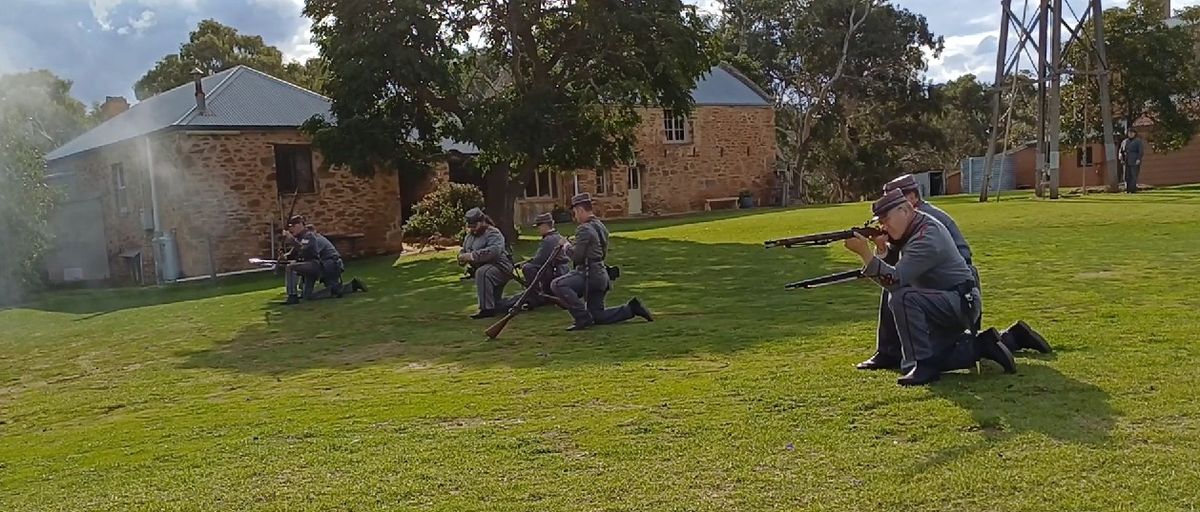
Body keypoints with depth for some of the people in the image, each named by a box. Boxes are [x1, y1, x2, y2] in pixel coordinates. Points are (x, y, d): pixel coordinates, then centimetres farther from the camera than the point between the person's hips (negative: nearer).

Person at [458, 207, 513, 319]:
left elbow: (494, 251, -35)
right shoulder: (469, 236, 11)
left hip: (500, 267, -10)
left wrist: (472, 256, -37)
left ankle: (487, 308, -40)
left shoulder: (493, 233, -17)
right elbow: (463, 251, 16)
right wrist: (462, 258, -10)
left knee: (482, 273, -39)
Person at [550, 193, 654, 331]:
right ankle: (631, 308, 13)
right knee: (597, 316, 17)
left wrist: (566, 246, 2)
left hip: (590, 275, -9)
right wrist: (573, 246, 17)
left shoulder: (584, 229, -15)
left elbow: (576, 257, -19)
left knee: (557, 285, -19)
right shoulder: (601, 226, 14)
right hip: (601, 275, 9)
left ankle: (583, 318, -17)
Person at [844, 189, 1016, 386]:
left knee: (902, 298, -32)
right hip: (945, 305, 10)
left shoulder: (927, 237, -24)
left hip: (961, 302, -10)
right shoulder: (910, 230, 6)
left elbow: (896, 280, -32)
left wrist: (865, 252, -39)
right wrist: (882, 248, -13)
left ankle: (924, 364, -24)